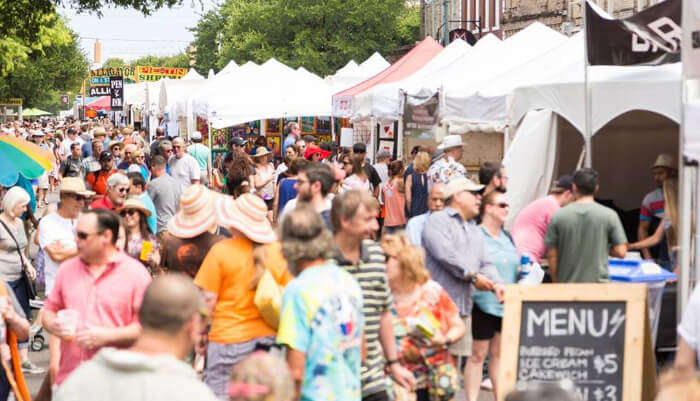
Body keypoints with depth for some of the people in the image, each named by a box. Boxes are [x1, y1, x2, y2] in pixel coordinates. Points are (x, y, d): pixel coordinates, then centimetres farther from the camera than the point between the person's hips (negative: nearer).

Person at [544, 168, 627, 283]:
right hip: (598, 282, -2)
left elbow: (551, 255, 2)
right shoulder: (609, 215, -4)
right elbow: (621, 252, -3)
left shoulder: (559, 216, -1)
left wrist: (556, 282, 14)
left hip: (567, 283, 2)